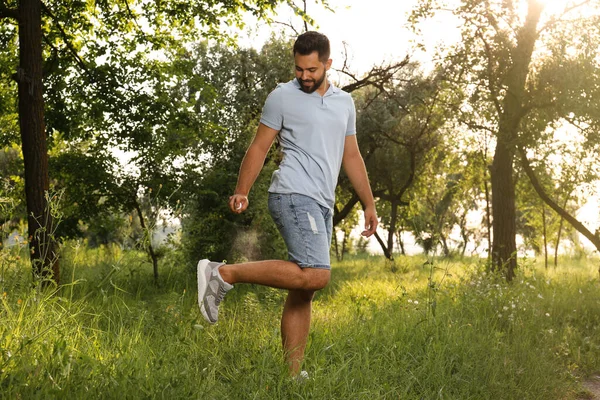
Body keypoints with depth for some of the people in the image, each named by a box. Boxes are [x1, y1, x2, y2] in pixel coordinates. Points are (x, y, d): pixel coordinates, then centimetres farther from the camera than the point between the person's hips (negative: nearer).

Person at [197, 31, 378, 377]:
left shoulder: (344, 102, 18)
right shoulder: (283, 97, 1)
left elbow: (351, 157, 23)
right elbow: (260, 147, -1)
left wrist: (370, 204, 21)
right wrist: (242, 191, -13)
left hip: (322, 205, 7)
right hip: (294, 196, -7)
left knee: (303, 294, 6)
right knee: (315, 275, -25)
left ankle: (293, 374, 9)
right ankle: (224, 274, -18)